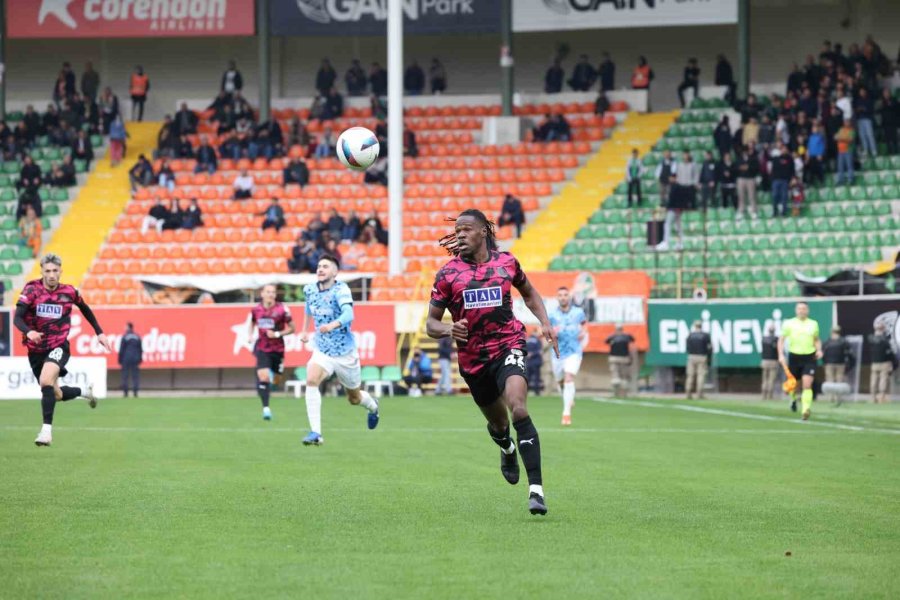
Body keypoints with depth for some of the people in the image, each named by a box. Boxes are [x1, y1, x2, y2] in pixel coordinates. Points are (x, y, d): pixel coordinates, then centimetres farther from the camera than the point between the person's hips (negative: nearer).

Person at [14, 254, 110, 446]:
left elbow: (85, 309, 17)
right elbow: (18, 318, -21)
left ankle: (47, 429, -25)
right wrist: (28, 332, -42)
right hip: (36, 349, 2)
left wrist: (99, 333, 15)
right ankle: (85, 391, 43)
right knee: (56, 395, 12)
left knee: (46, 381, -29)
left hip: (58, 347, -2)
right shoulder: (31, 290, -11)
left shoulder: (69, 292, -4)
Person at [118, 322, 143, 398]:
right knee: (135, 375, 3)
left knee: (125, 376, 0)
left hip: (126, 359, -4)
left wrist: (120, 360, 3)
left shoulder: (124, 337, -5)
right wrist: (140, 359, 18)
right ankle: (135, 392, -3)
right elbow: (141, 350, 12)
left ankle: (125, 392, -5)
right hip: (135, 359, 4)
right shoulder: (138, 337, 8)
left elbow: (121, 350, -3)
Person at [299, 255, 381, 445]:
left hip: (345, 352, -3)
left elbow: (348, 314, -39)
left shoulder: (341, 290, -20)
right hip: (322, 351, 3)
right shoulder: (310, 290, -3)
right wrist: (304, 329, 23)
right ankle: (315, 433, -28)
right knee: (311, 381, -27)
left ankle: (373, 407, 52)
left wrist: (332, 325, -57)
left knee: (355, 398, 14)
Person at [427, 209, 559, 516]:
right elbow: (431, 323, -1)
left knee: (518, 408, -26)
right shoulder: (448, 274, -3)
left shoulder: (506, 262, 1)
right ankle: (507, 450, 58)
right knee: (498, 424, 16)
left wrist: (545, 323, 6)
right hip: (473, 358, 2)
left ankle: (537, 488, -29)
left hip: (508, 345, -2)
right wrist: (449, 330, -23)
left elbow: (528, 292, 21)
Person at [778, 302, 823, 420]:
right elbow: (781, 339, 3)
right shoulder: (789, 324, 0)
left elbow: (817, 340, 21)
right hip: (794, 356, 0)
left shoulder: (813, 324, 7)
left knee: (807, 384, -16)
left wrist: (819, 350, 2)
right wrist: (781, 355, -9)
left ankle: (806, 410, -23)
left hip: (809, 358, 0)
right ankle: (793, 399, 48)